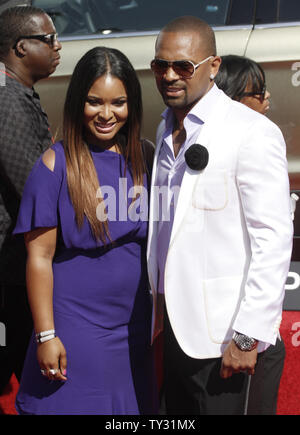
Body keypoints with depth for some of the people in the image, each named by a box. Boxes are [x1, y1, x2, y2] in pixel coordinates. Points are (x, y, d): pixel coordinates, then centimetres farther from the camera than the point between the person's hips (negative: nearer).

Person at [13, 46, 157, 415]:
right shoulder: (56, 165, -11)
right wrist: (45, 335, -12)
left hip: (135, 324, 5)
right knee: (73, 404, 5)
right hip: (76, 325, -4)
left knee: (132, 404, 14)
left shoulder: (145, 156, 2)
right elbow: (39, 257, -11)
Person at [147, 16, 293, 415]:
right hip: (175, 321, 7)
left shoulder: (252, 133, -11)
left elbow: (274, 239, -16)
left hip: (219, 331, -7)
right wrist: (158, 310, 14)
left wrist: (248, 336, -18)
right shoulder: (167, 131, 13)